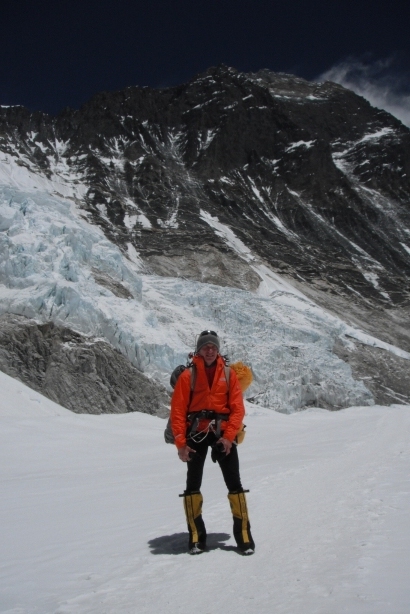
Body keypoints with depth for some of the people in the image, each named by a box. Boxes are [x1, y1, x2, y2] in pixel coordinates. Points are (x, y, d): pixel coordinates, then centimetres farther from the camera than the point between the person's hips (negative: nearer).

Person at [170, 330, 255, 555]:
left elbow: (237, 408, 1)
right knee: (193, 485, 3)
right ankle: (196, 536, 13)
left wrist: (229, 436, -11)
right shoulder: (188, 375, 0)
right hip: (196, 433, 0)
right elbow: (177, 410, -2)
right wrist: (180, 443, -9)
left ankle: (243, 533, 8)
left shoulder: (229, 374, 4)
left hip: (223, 433, 0)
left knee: (234, 484, -1)